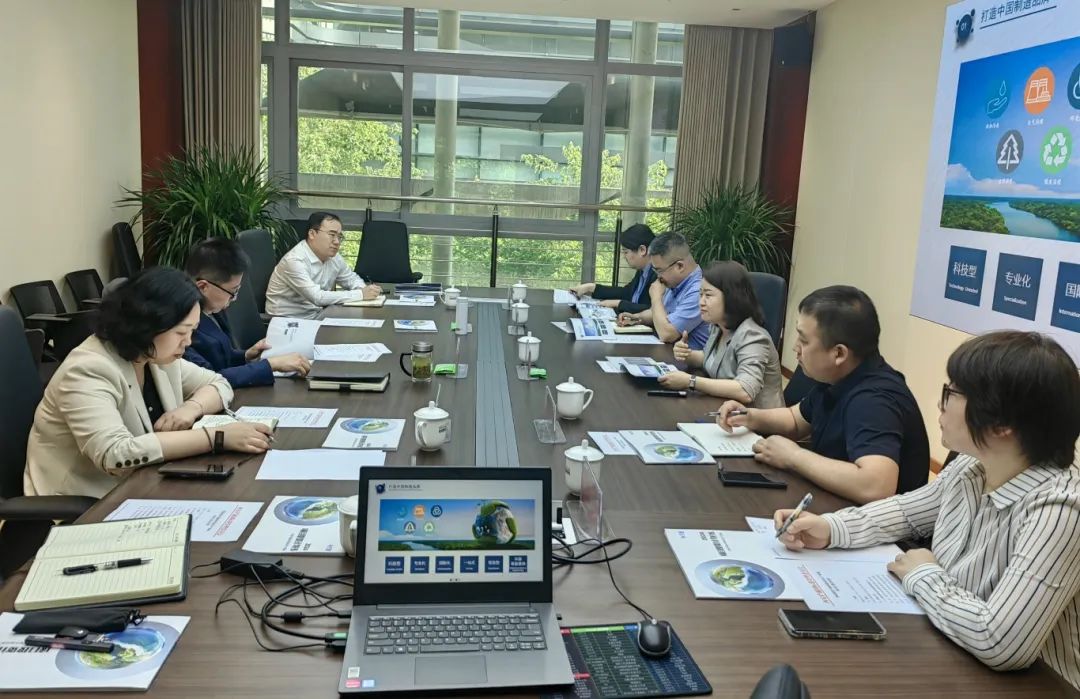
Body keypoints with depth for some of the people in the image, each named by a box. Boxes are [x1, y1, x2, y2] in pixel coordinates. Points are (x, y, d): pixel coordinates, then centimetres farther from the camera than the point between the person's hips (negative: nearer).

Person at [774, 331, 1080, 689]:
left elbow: (1000, 643, -38)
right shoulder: (971, 468, -5)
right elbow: (908, 510, 14)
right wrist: (830, 528, -3)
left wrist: (923, 576, -20)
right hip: (946, 659, 6)